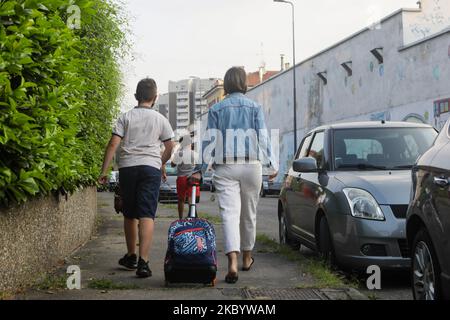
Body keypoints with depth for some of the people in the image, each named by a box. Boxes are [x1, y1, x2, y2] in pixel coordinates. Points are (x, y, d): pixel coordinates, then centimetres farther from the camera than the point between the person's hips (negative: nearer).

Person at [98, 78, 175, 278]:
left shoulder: (126, 117, 6)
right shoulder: (160, 119, 8)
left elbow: (113, 144, -2)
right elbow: (170, 147, 14)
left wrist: (104, 170, -1)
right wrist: (162, 164, 31)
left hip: (127, 167, 1)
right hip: (151, 167, -1)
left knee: (129, 214, 15)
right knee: (147, 216, -7)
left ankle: (131, 257, 27)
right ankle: (143, 262, -17)